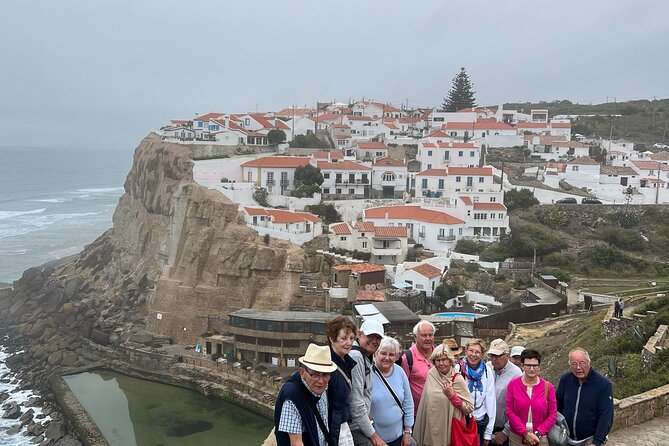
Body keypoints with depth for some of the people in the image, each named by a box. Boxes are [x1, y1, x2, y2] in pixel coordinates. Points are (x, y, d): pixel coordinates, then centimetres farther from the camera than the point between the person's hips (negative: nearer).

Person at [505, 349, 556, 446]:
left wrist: (537, 434, -10)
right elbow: (509, 412, -6)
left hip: (540, 438, 0)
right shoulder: (513, 384, -4)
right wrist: (525, 433, -12)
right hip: (517, 437, 0)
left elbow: (553, 415, -2)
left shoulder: (548, 387, -3)